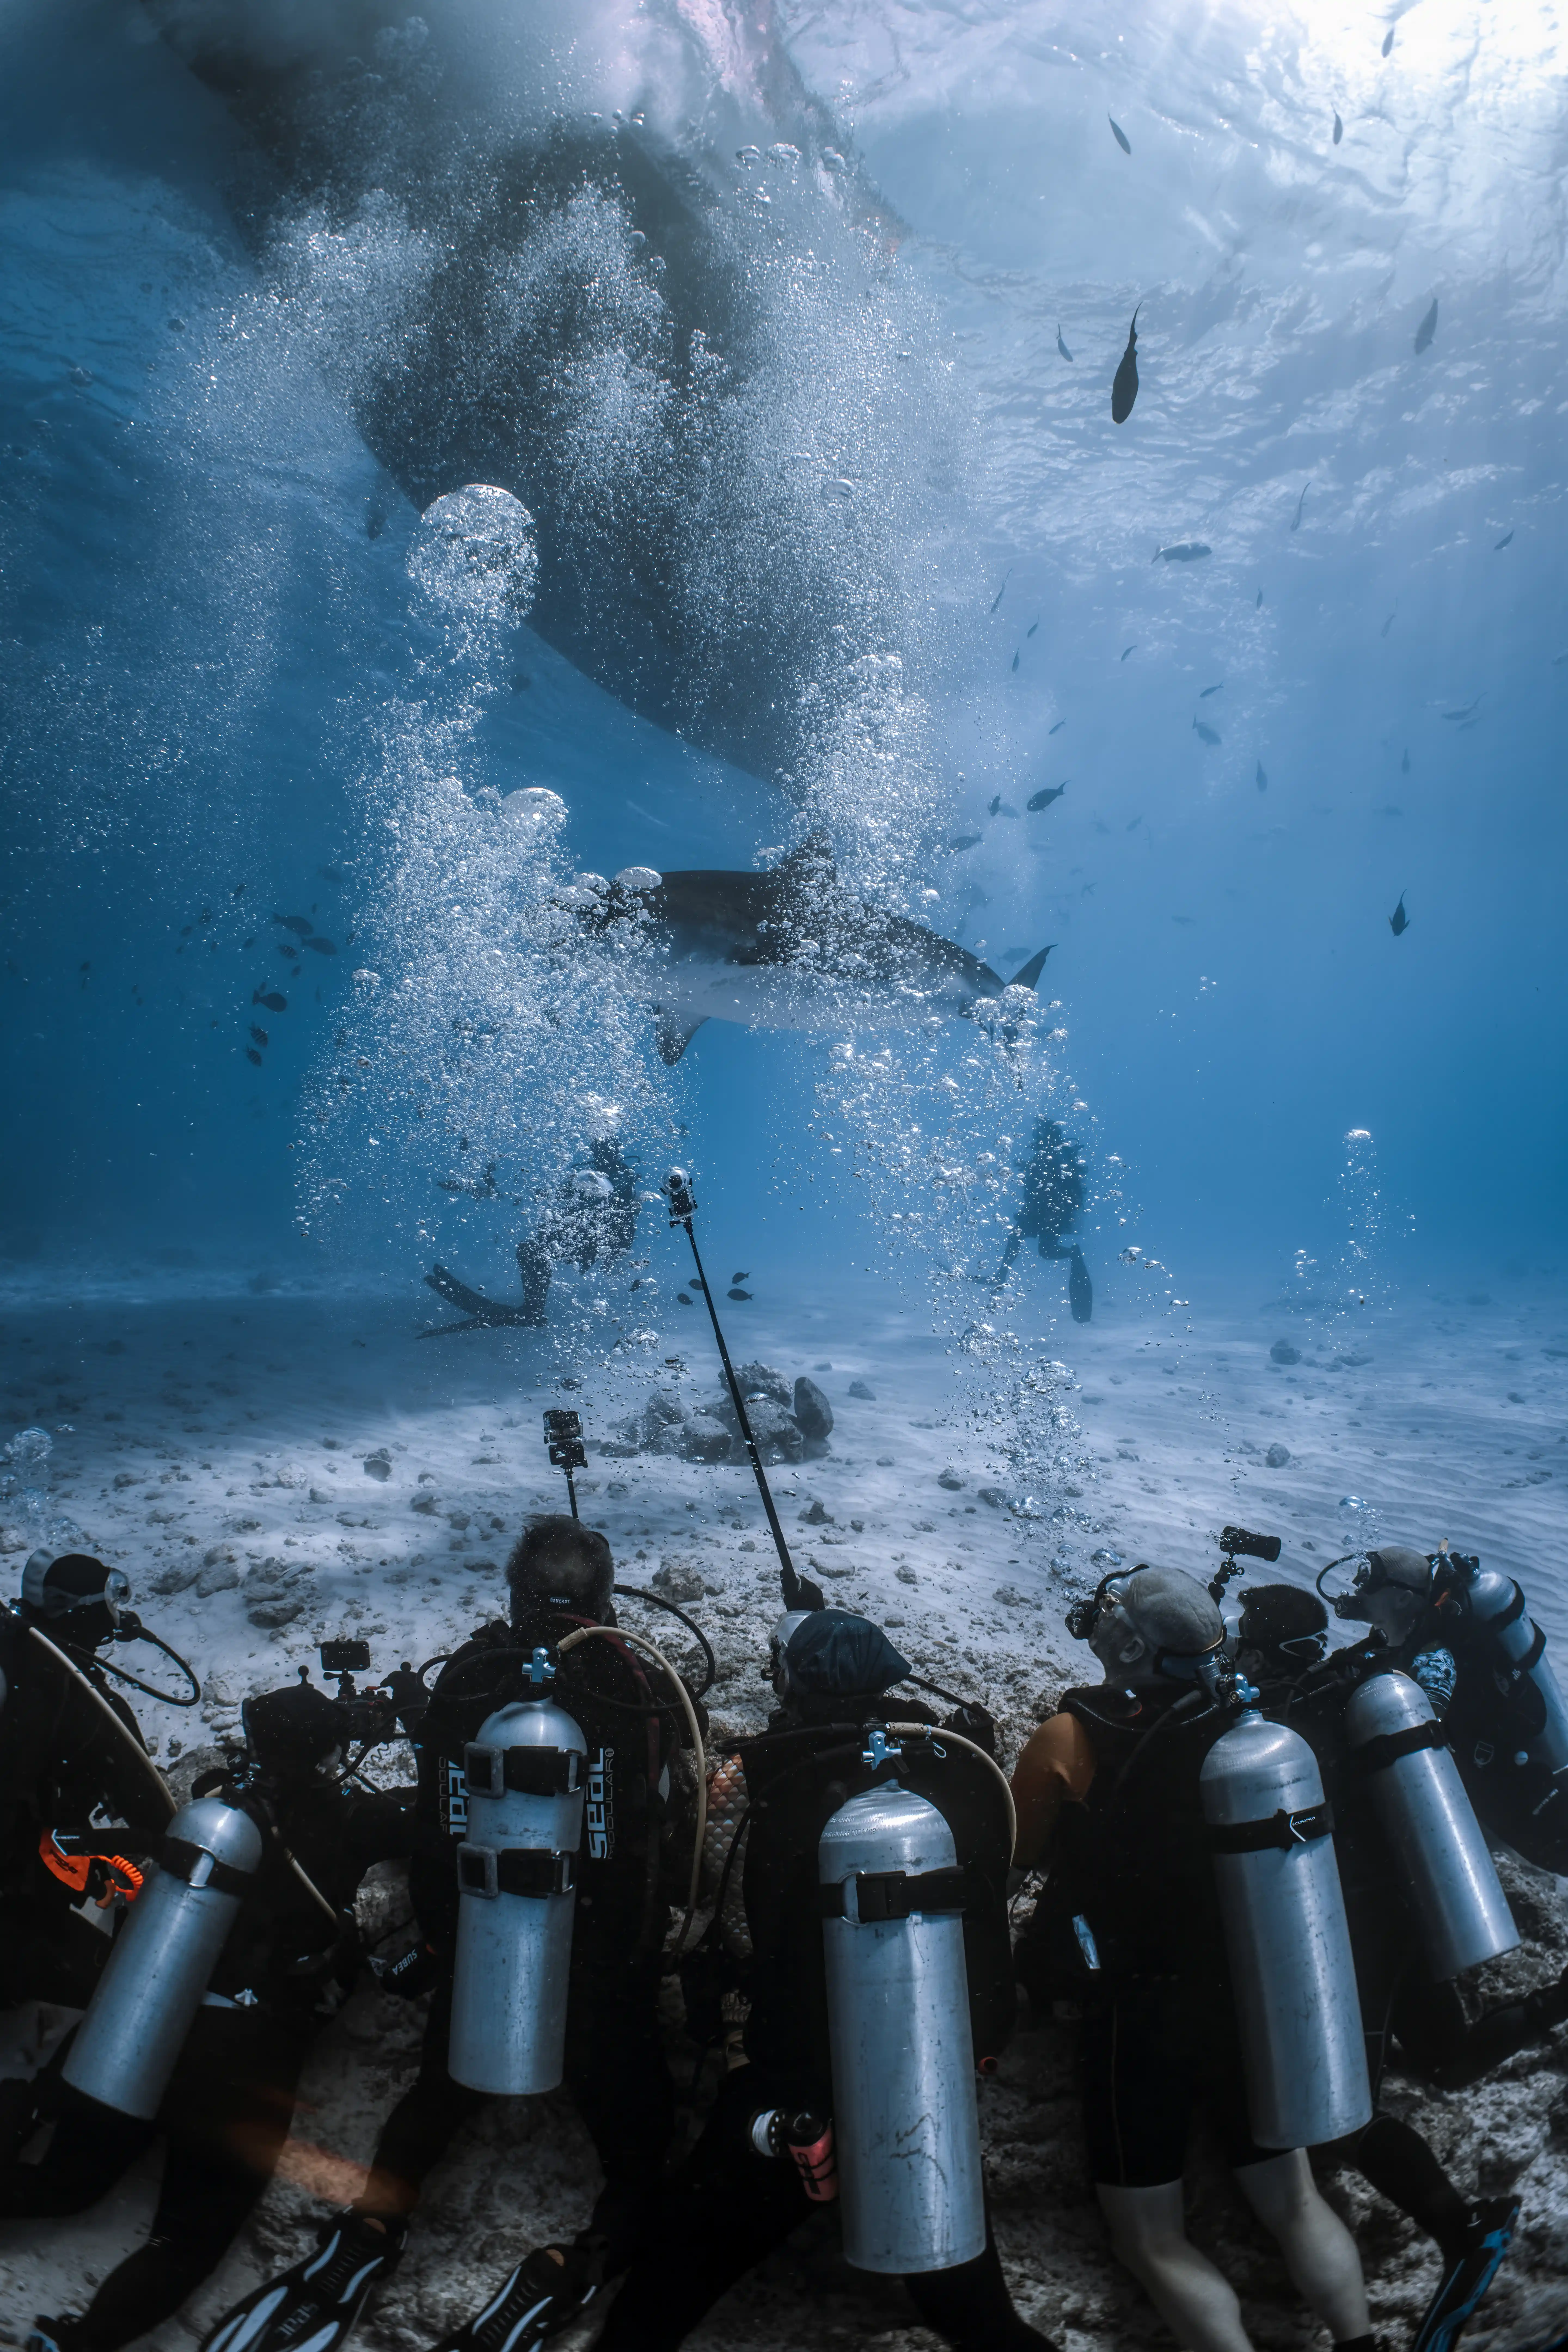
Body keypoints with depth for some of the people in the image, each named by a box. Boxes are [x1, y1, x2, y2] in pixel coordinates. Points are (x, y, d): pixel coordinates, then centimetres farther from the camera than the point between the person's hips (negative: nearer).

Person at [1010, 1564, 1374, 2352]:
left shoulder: (1072, 1738, -16)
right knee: (1294, 2203, 21)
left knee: (1152, 2242, 8)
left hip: (1140, 2013, -4)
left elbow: (1016, 1853, -3)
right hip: (1252, 2002, 5)